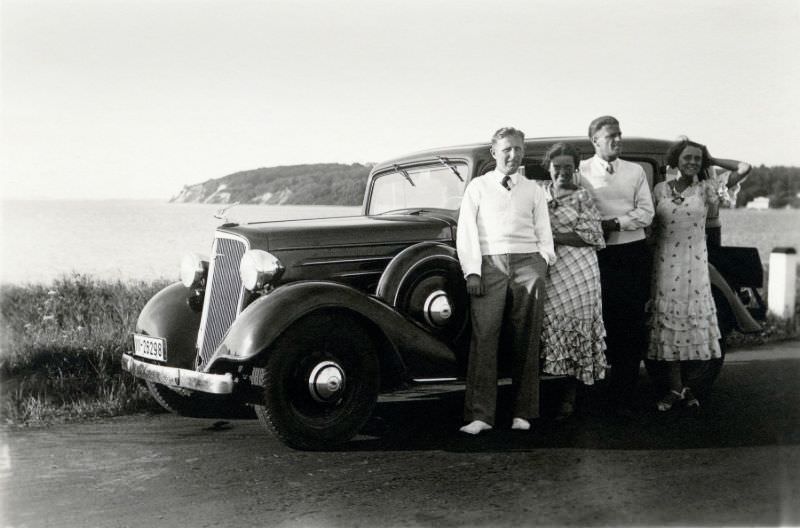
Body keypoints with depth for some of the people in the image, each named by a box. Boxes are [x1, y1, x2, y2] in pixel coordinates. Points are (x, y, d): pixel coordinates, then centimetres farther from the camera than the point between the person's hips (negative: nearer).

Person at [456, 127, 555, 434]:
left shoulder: (534, 190, 18)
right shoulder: (478, 187, 12)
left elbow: (544, 233, 16)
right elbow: (466, 232, 6)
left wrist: (543, 264, 0)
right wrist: (472, 271, -4)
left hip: (527, 262, 2)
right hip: (489, 263, -2)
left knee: (526, 340, 0)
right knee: (484, 337, -11)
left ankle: (523, 412, 5)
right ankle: (481, 415, -12)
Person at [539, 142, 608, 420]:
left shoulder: (582, 197, 1)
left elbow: (591, 236, -6)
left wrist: (554, 237, -11)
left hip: (577, 272, -3)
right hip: (546, 272, 3)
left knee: (574, 329, -2)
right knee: (547, 324, -3)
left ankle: (569, 397, 4)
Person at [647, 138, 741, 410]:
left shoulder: (706, 189, 0)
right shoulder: (660, 189, 5)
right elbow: (651, 226, 11)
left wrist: (710, 160, 4)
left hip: (694, 263, -1)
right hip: (665, 262, 1)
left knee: (693, 318, 0)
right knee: (668, 321, 2)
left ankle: (689, 385, 10)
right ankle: (675, 387, 8)